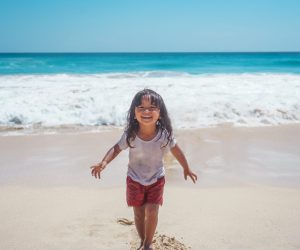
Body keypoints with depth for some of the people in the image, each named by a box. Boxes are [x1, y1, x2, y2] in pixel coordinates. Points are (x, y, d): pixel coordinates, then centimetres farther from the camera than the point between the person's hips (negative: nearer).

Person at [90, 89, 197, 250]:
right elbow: (117, 148, -10)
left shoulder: (164, 134, -25)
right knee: (139, 213, 11)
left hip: (156, 179, 0)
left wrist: (186, 169, 5)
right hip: (135, 179, 1)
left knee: (152, 213, -6)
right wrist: (104, 163, -28)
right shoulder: (130, 135, -25)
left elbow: (176, 151, -8)